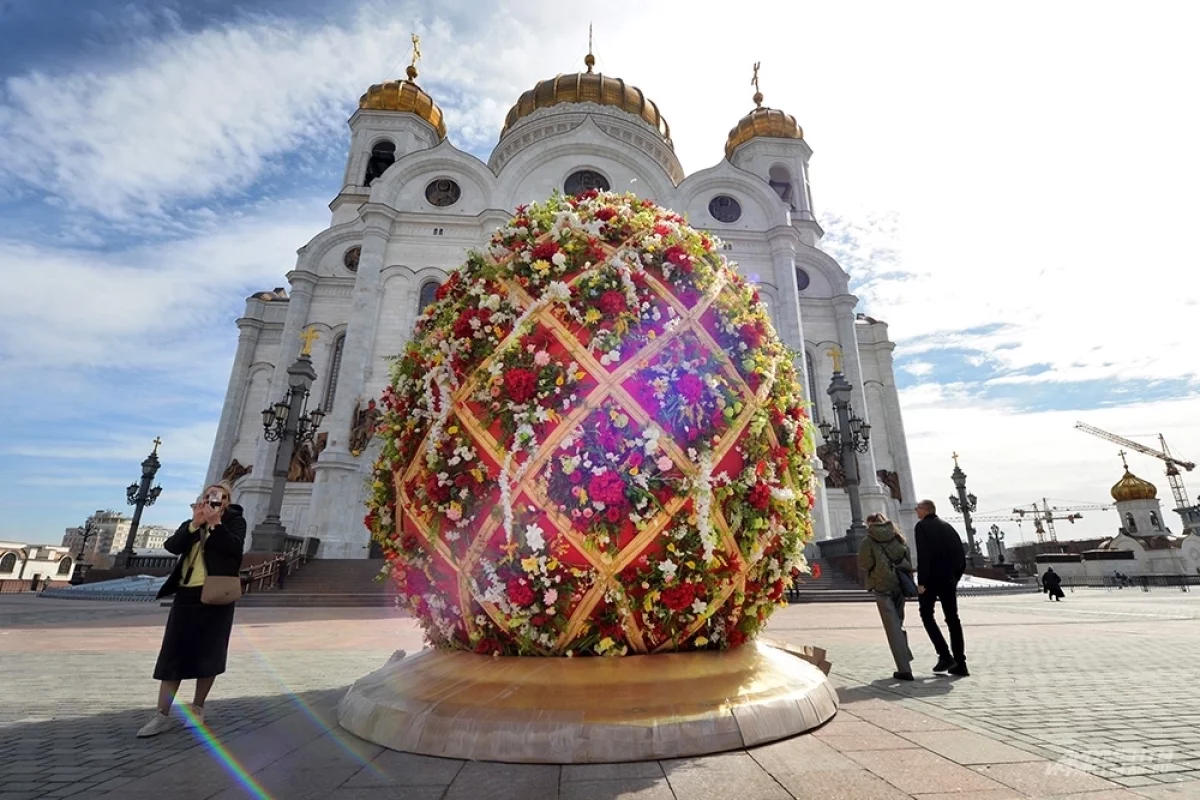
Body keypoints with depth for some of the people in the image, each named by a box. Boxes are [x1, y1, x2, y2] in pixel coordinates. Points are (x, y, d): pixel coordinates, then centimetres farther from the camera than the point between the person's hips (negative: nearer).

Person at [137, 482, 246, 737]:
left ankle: (198, 708, 19)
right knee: (172, 653, 3)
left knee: (207, 655, 4)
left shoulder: (234, 520, 2)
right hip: (186, 595, 4)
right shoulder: (191, 523, 15)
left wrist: (215, 523, -17)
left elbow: (234, 548, -15)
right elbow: (172, 546, -2)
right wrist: (195, 524, -13)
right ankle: (162, 715, 11)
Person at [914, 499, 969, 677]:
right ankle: (960, 664, 11)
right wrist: (955, 577, 16)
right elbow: (961, 556, 11)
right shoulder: (947, 526, 13)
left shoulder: (922, 526, -7)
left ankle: (945, 655, -3)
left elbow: (923, 556, -17)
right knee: (952, 619, 10)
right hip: (948, 580, 6)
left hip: (931, 579, -6)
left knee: (927, 616, 8)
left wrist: (921, 581, -16)